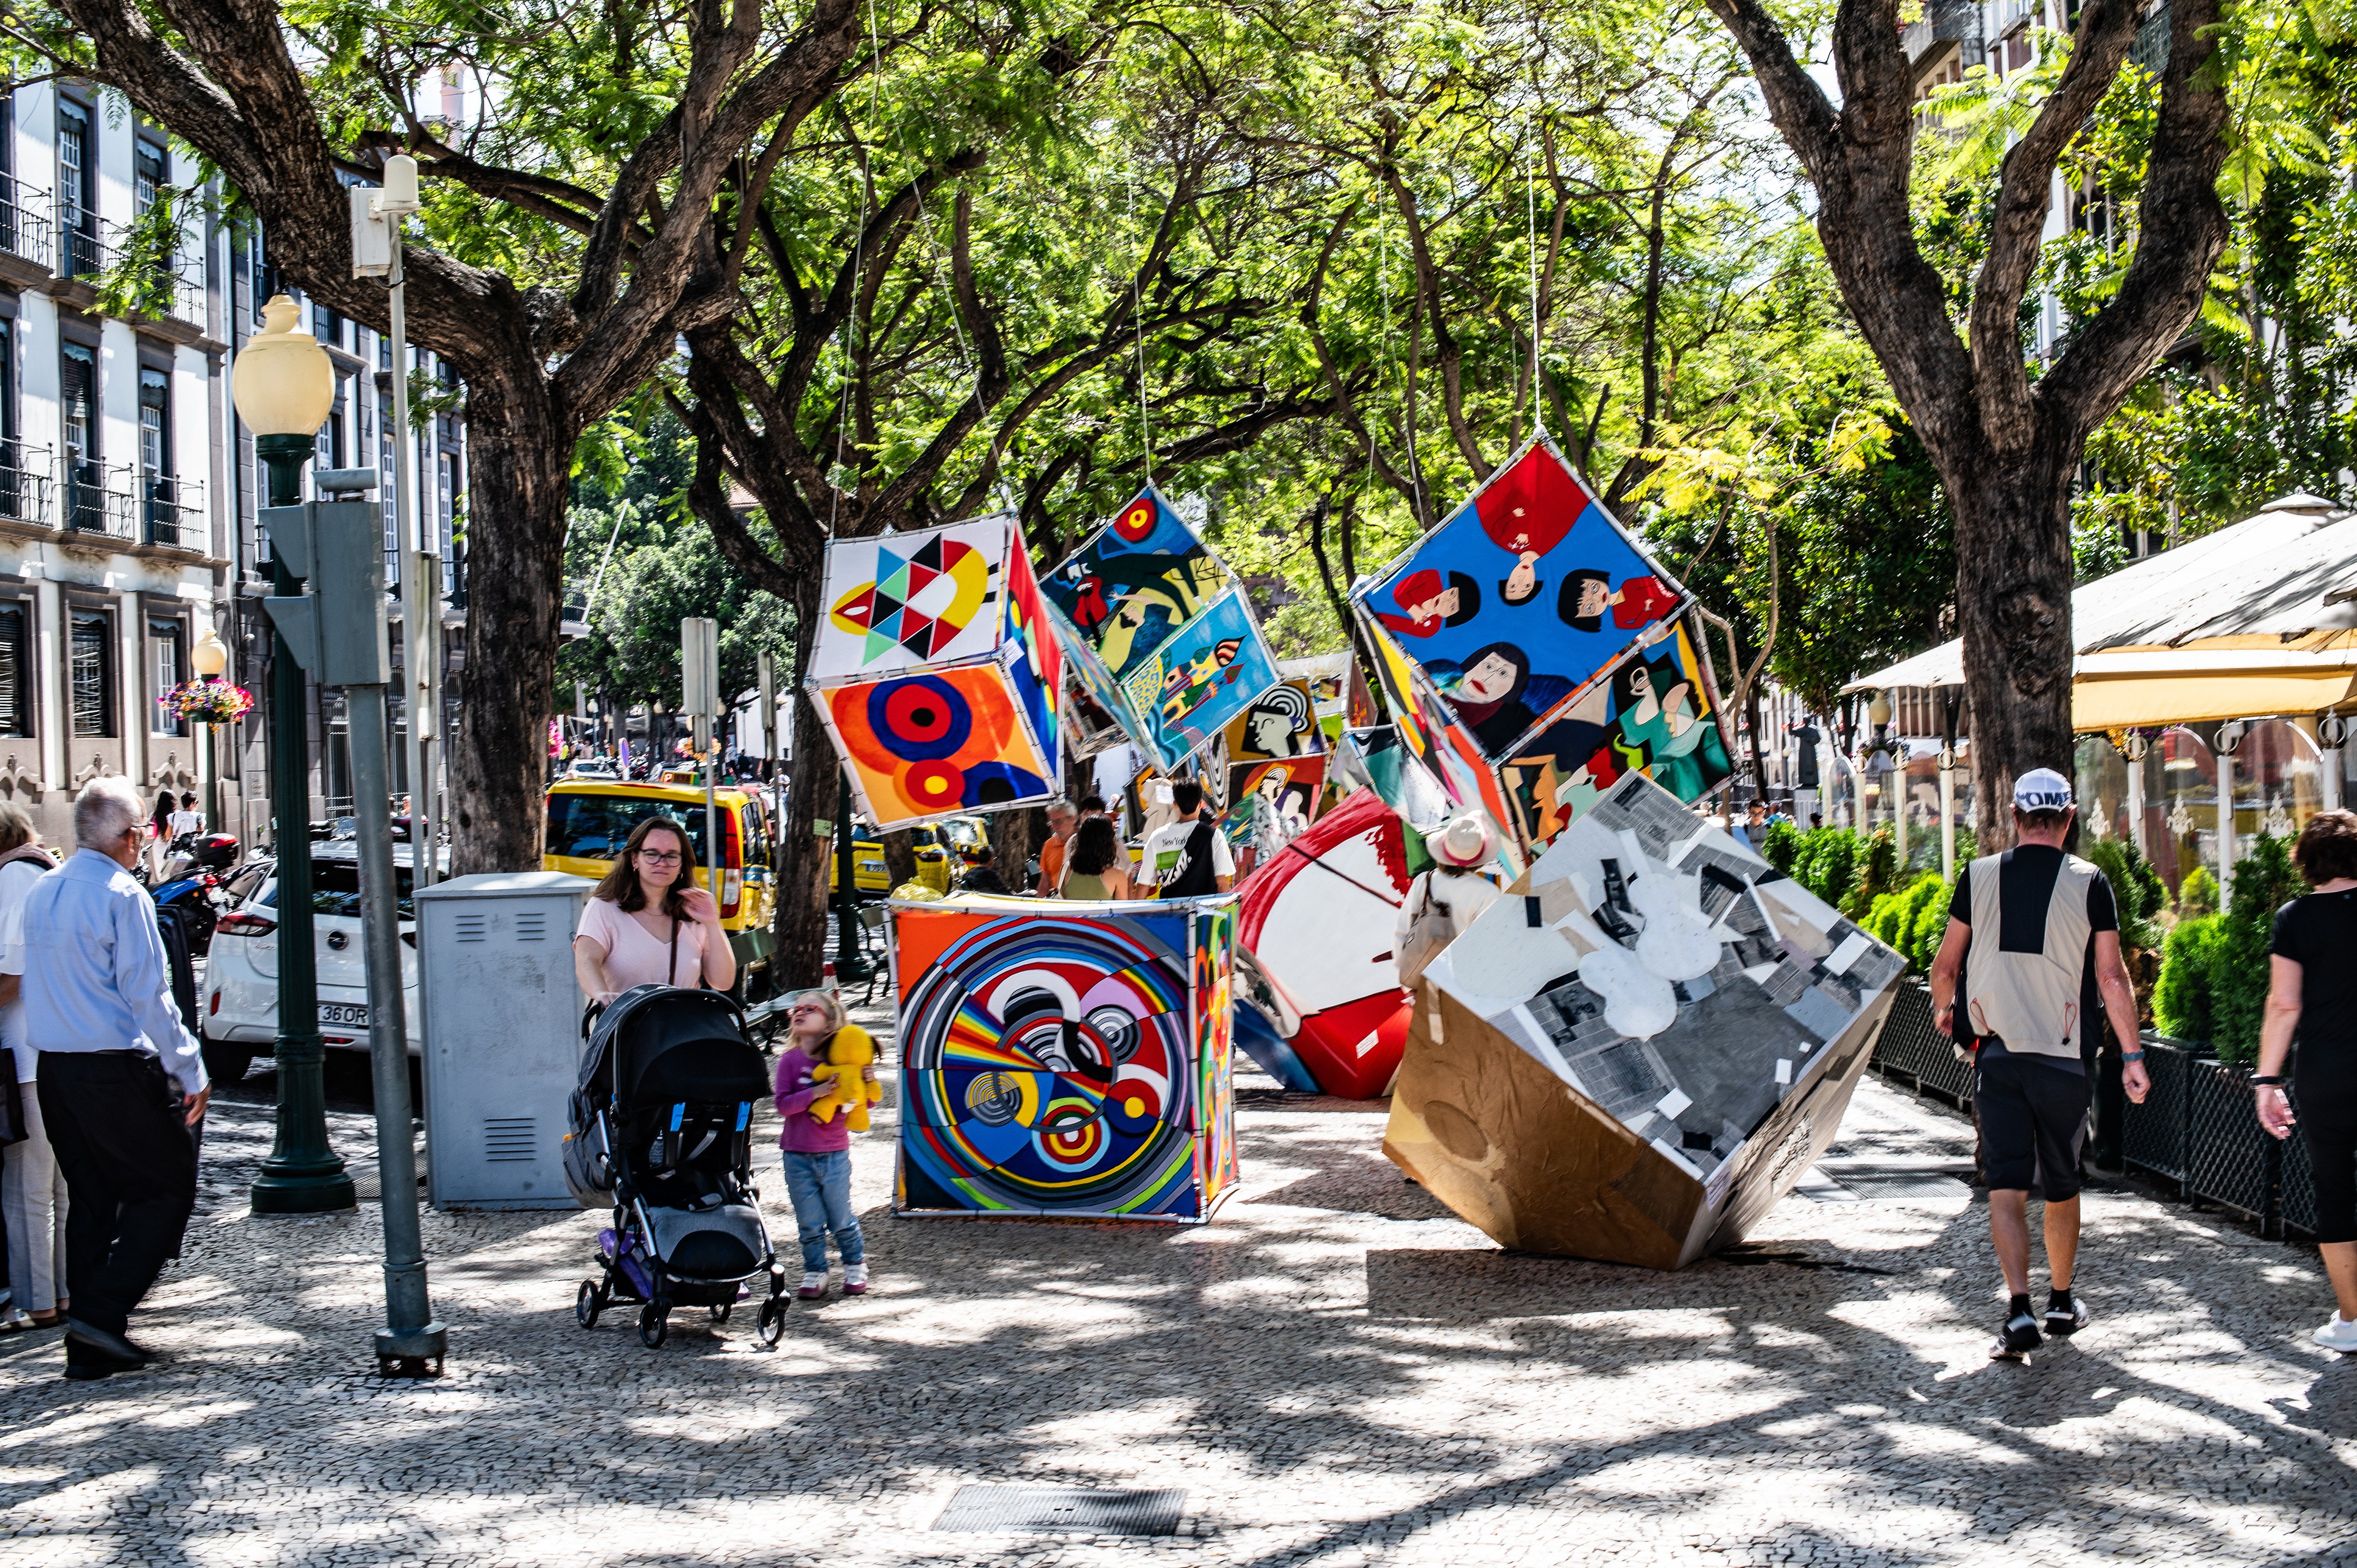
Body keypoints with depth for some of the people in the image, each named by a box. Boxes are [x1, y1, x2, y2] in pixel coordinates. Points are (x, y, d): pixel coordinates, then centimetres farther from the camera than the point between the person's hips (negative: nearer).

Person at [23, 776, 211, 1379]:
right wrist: (189, 1071, -12)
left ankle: (89, 1346, 14)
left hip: (53, 1069, 8)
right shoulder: (123, 896, -13)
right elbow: (148, 995, -16)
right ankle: (102, 1313, -6)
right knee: (167, 1188, 4)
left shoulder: (41, 893, 11)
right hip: (117, 1069, -8)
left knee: (88, 1199, 13)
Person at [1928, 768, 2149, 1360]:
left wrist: (1942, 1008, 27)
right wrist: (2132, 1056, 2)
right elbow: (2112, 978, -4)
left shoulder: (1978, 876, -1)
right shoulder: (2088, 883, -4)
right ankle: (2062, 1301, 29)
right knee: (2062, 1184, 16)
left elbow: (1945, 966, 6)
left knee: (2006, 1184, -2)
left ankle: (2019, 1308, -17)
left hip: (1996, 1053, 0)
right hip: (2066, 1057, 0)